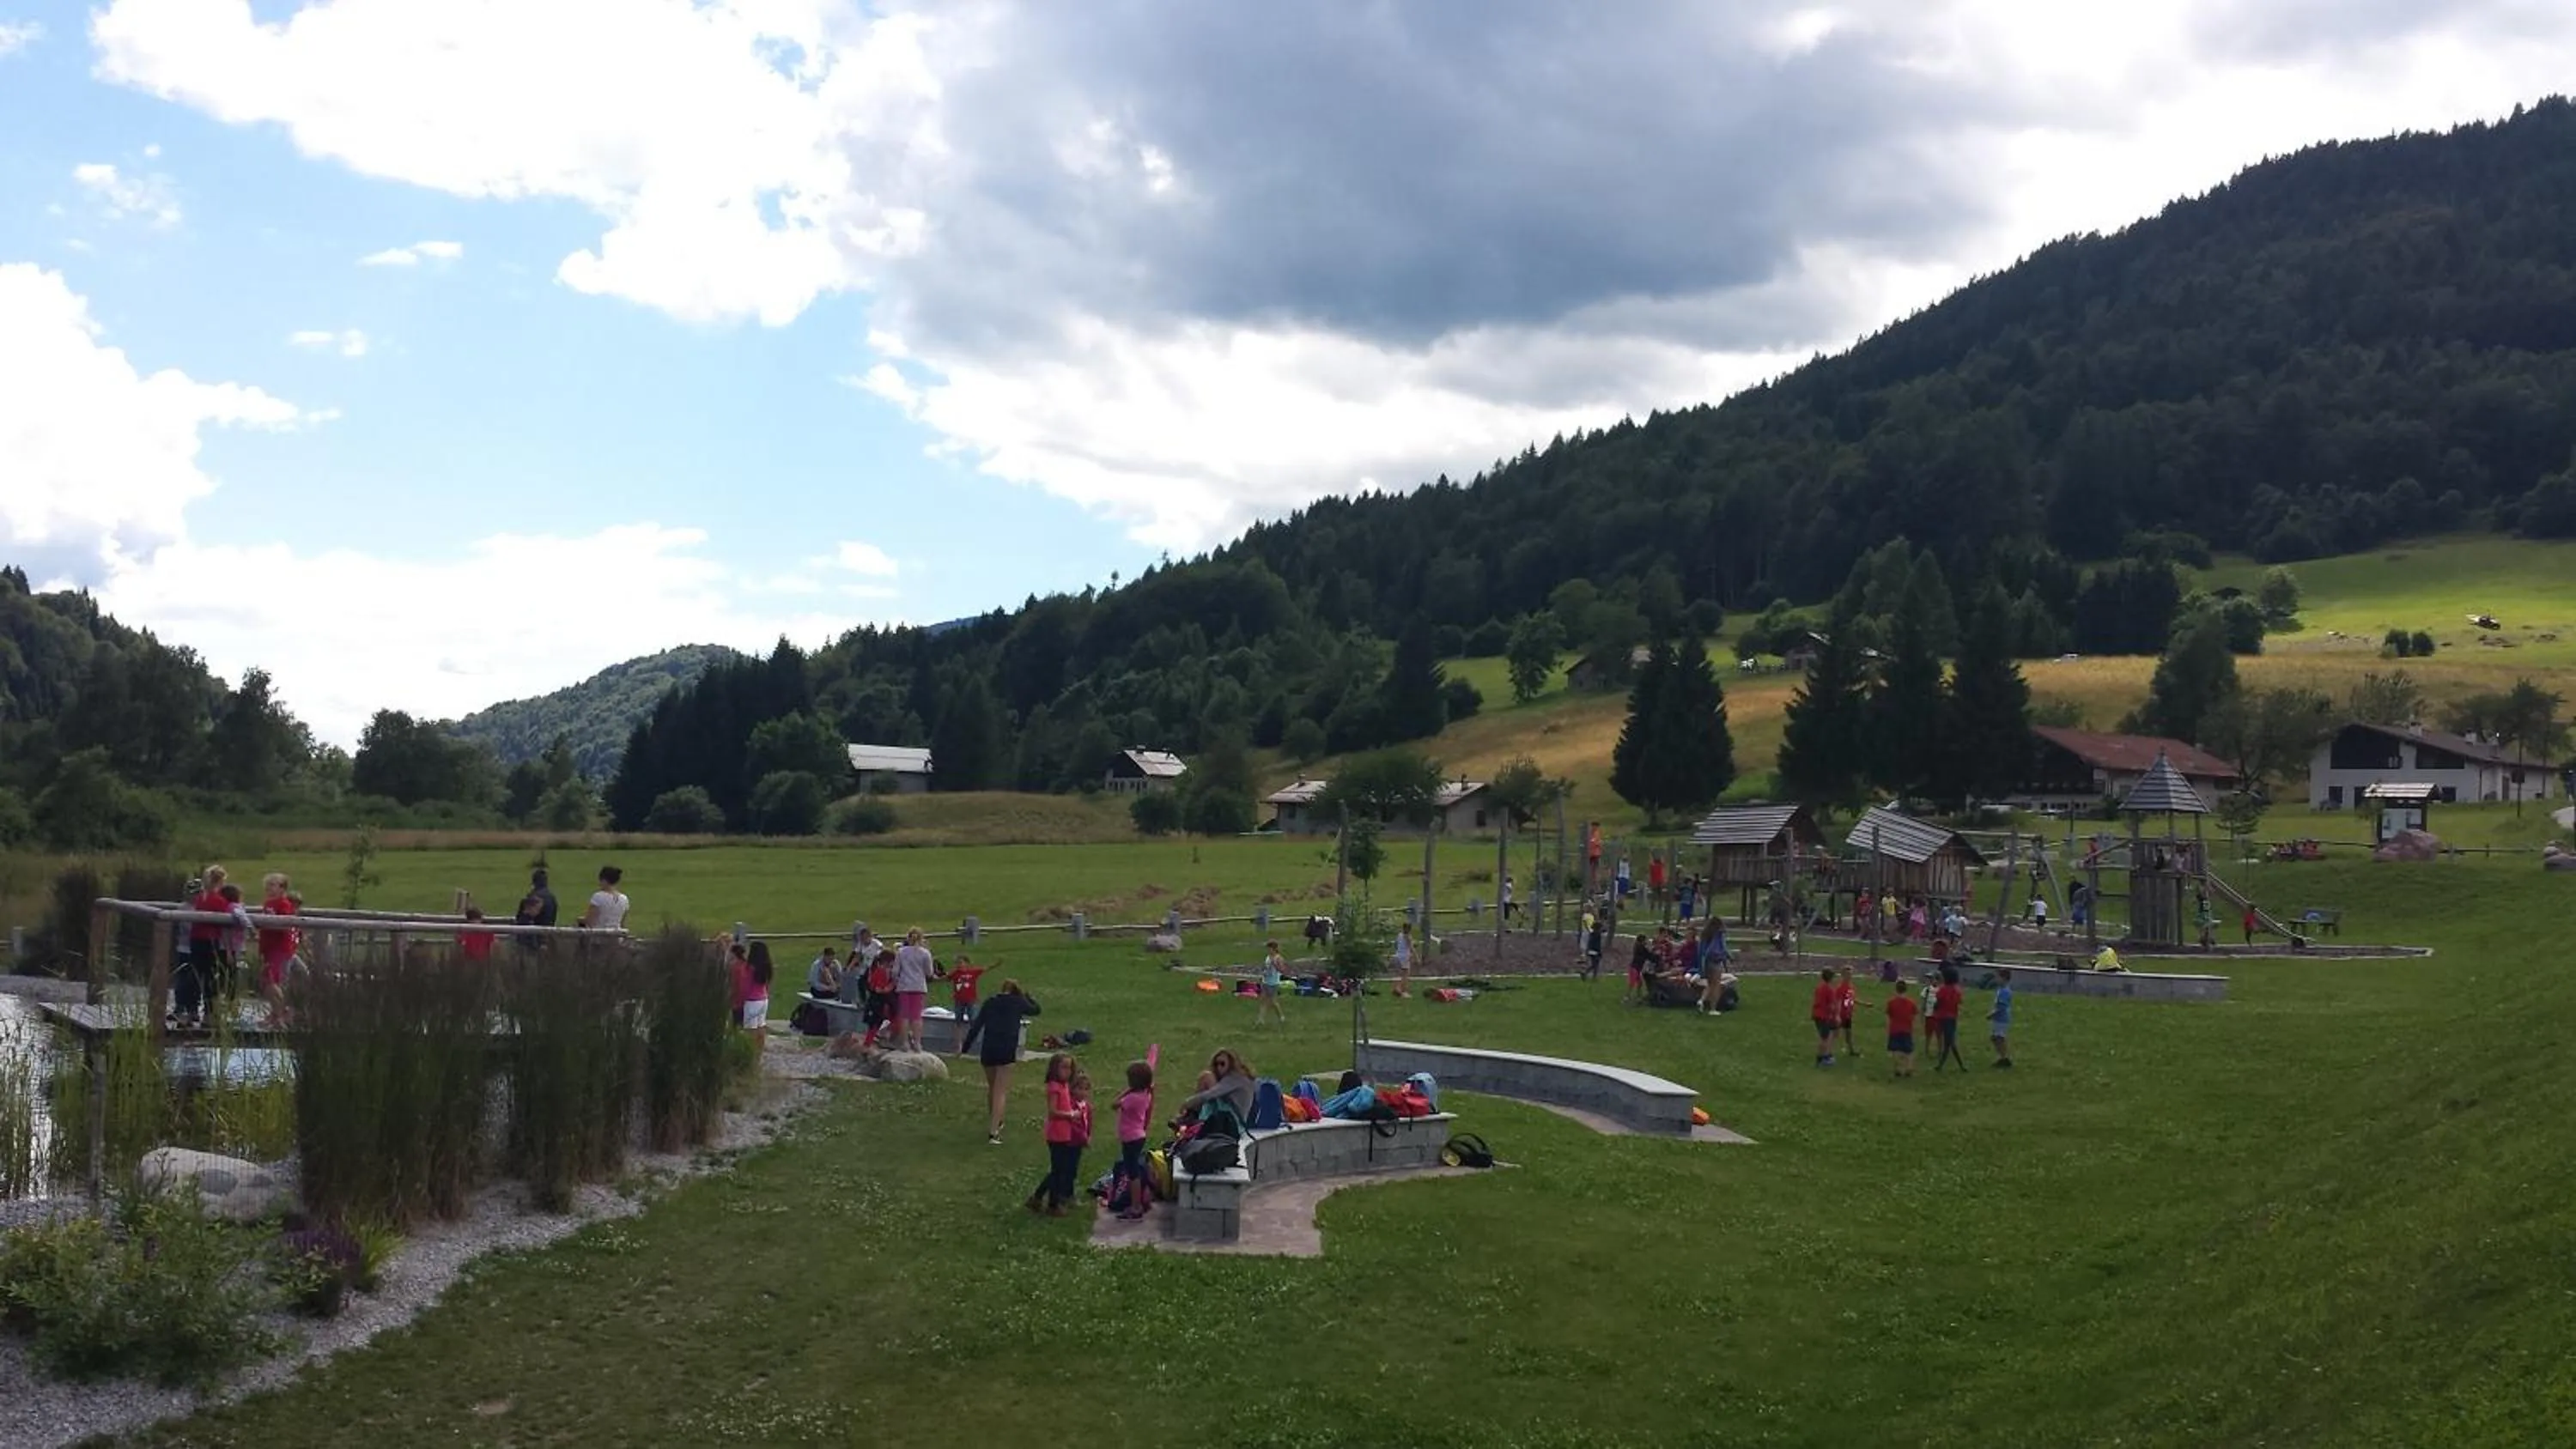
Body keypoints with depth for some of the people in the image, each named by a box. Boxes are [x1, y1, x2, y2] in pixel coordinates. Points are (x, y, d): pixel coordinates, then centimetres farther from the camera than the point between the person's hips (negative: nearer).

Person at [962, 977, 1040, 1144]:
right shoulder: (1018, 1003, 7)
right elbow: (1035, 1010, 26)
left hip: (988, 1050, 3)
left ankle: (995, 1123, 40)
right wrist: (1028, 997, 40)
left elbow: (976, 1027, 8)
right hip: (1007, 1051, -3)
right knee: (1001, 1092, -3)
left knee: (992, 1088, 22)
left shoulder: (990, 1003, 12)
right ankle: (993, 1131, -15)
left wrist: (964, 1048, 11)